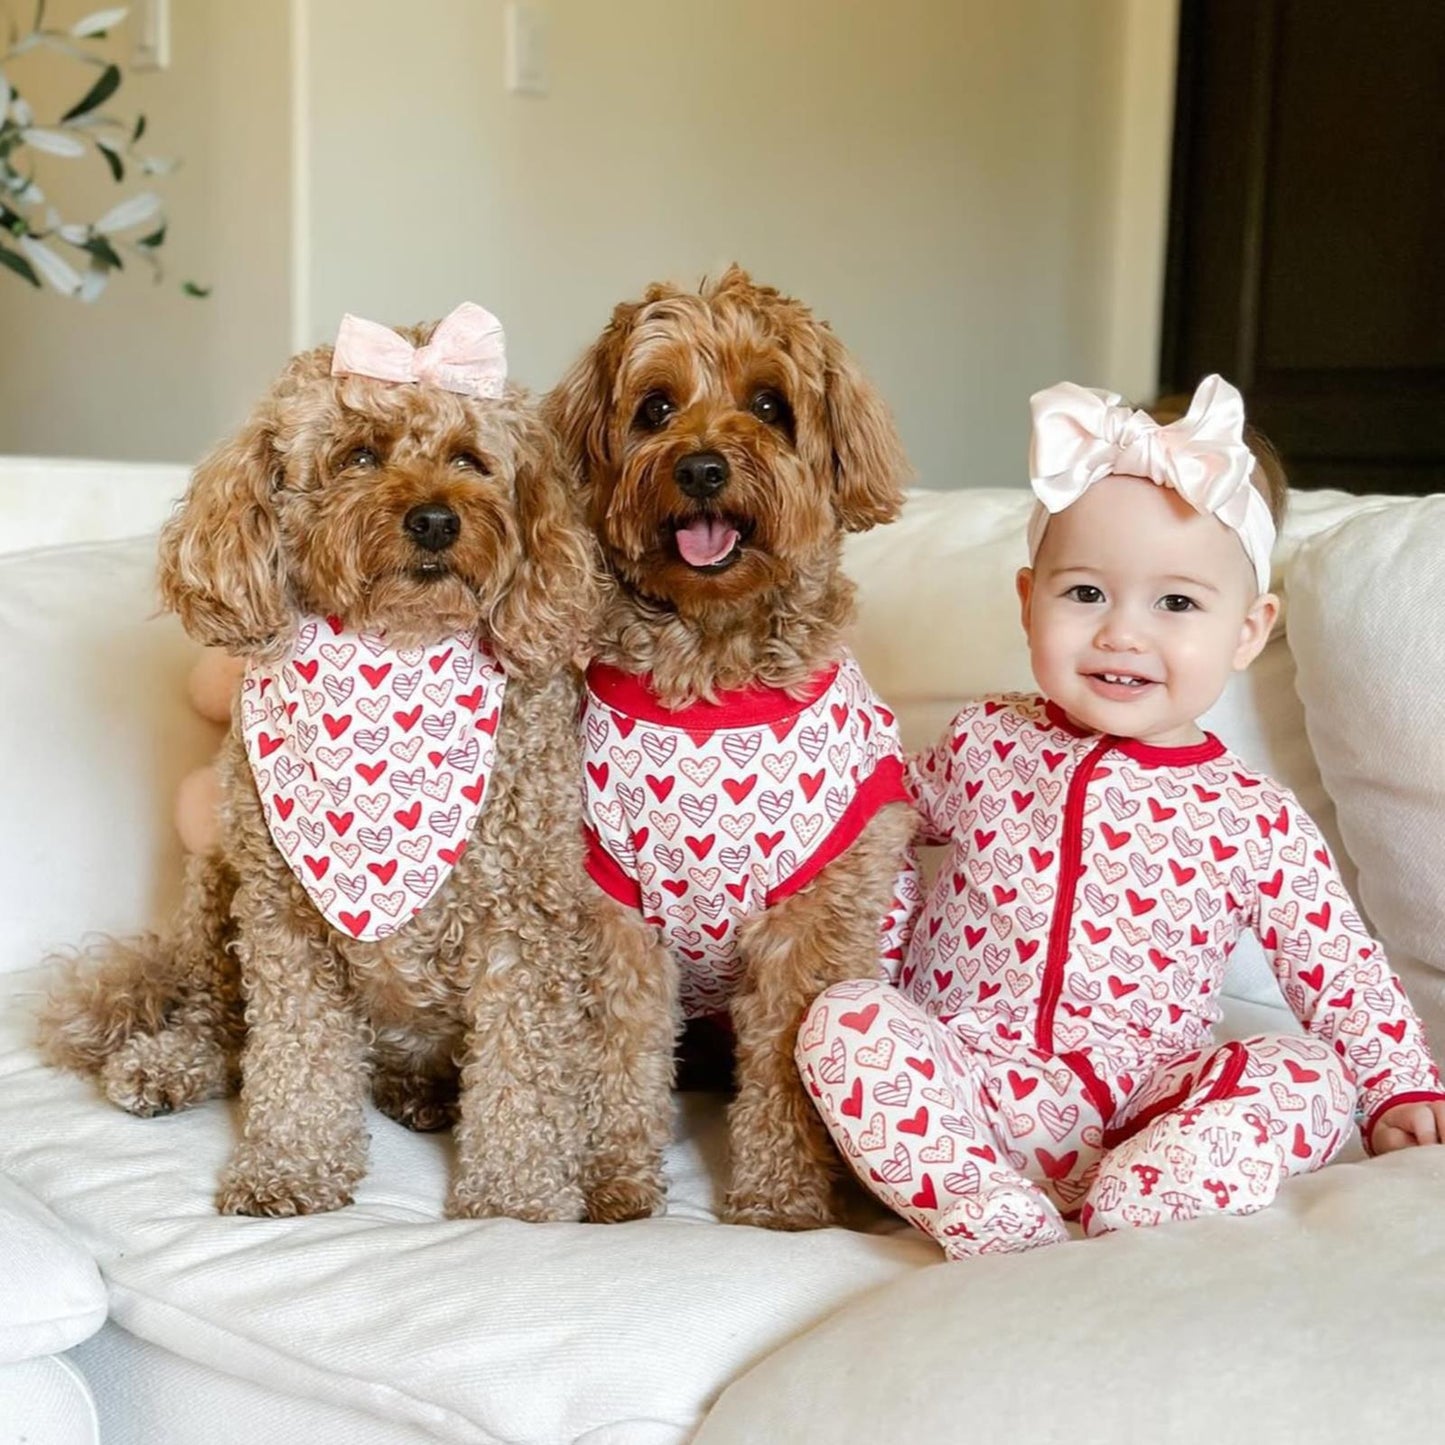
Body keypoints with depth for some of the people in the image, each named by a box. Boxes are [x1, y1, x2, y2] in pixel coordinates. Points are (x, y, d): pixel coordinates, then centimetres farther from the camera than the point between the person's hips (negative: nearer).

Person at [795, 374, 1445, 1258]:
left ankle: (1122, 1221, -36)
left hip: (1142, 1120, 0)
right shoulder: (986, 746, 5)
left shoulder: (1256, 820, -1)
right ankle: (1004, 1232, -34)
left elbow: (1342, 975, 6)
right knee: (842, 1020, -25)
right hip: (963, 1100, 1)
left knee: (1311, 1079, -22)